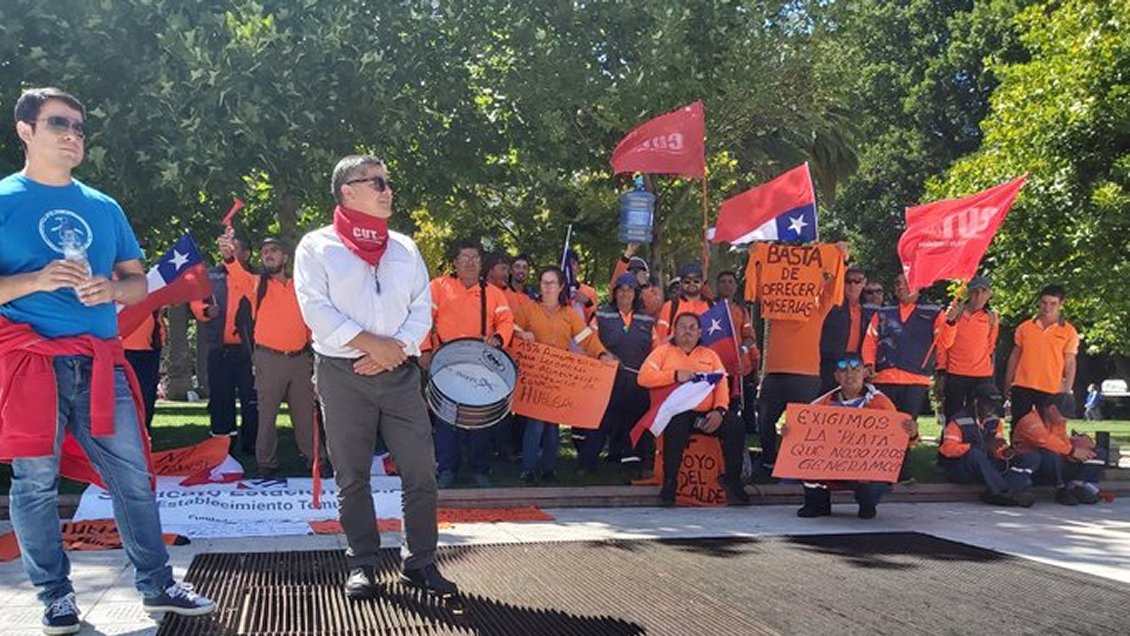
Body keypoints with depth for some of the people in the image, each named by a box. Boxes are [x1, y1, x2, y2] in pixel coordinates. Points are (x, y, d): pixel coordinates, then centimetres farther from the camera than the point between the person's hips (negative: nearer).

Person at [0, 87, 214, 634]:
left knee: (133, 476, 4)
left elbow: (138, 282, 17)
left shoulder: (104, 208, 15)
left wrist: (110, 290, -3)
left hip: (100, 362, 4)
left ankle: (156, 585, 16)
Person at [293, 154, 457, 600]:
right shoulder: (317, 246, 3)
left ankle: (420, 562, 9)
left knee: (421, 470, -2)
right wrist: (371, 344, -14)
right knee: (352, 475, 4)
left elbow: (422, 307, 9)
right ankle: (361, 565, 15)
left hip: (399, 373, 3)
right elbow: (317, 309, -8)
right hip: (342, 374, -3)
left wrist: (397, 348, -9)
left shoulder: (404, 248, 15)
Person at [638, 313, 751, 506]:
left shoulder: (710, 355, 24)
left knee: (736, 428, -23)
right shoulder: (664, 351, 15)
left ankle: (732, 480, -8)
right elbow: (644, 377, -1)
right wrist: (676, 375, -12)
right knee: (676, 430, -36)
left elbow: (722, 385, 10)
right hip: (677, 411, -3)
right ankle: (669, 482, -20)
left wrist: (719, 410, -10)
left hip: (707, 412, 3)